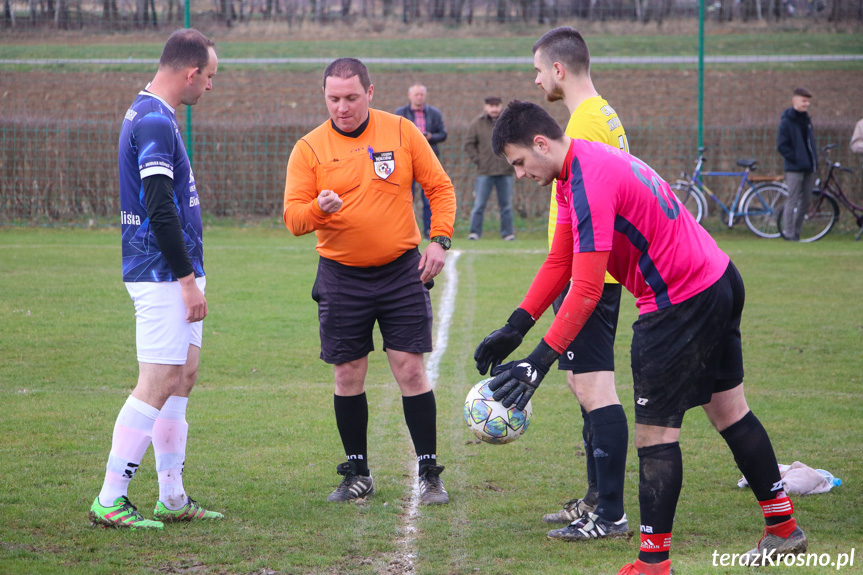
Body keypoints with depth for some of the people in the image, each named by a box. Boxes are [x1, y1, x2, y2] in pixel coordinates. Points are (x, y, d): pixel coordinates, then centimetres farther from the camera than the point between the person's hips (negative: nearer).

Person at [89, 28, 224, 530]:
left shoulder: (151, 116, 16)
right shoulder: (155, 122, -17)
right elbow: (160, 210, -22)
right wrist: (188, 280, -19)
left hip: (176, 276, 11)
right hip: (164, 276, -11)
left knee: (183, 378, 12)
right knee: (158, 385, -9)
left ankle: (173, 498, 16)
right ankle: (110, 500, -6)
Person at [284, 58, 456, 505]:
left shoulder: (401, 132, 0)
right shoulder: (309, 148, -2)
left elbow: (439, 187, 6)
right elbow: (292, 217, -5)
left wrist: (439, 240, -6)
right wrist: (318, 209, -27)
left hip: (401, 271, -1)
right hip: (341, 278, 1)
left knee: (411, 370, -4)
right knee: (348, 376, 4)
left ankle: (429, 473, 4)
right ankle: (357, 473, 18)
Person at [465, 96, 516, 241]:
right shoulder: (477, 123, 2)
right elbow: (469, 144, 6)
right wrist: (477, 160, -4)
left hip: (506, 172, 1)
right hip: (484, 172, -1)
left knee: (506, 205, 6)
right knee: (479, 204, -3)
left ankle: (508, 234, 13)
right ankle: (475, 232, 2)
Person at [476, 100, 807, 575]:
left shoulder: (590, 184, -24)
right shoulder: (582, 164, 8)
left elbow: (586, 291, -29)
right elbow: (559, 262, 12)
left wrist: (540, 361, -29)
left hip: (681, 304, -10)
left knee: (655, 432, -6)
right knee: (729, 411, 19)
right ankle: (784, 528, 30)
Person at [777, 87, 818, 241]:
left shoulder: (806, 119, 14)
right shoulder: (787, 121, -8)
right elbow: (782, 146, -11)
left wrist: (814, 160, 11)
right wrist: (795, 159, -15)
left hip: (808, 168, 7)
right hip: (794, 169, -7)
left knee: (805, 202, 9)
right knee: (793, 200, -6)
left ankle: (796, 231, 17)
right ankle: (789, 233, -2)